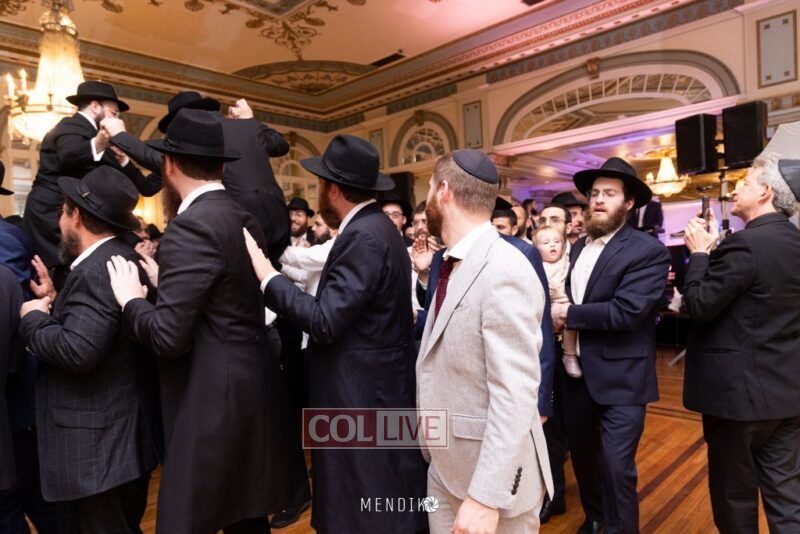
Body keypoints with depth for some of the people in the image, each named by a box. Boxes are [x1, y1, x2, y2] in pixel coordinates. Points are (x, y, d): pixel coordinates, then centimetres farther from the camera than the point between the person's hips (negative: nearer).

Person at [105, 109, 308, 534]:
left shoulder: (191, 227, -18)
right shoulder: (244, 219, 8)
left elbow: (168, 337, -21)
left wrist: (131, 299, -3)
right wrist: (164, 281, 19)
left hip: (213, 400, -9)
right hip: (250, 387, 9)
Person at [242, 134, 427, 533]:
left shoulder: (364, 235, -21)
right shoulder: (375, 227, 10)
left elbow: (325, 321, -24)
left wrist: (267, 275, -17)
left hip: (362, 396, -10)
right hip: (371, 389, 10)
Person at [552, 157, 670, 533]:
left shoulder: (649, 252, -14)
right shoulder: (578, 247, 9)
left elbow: (626, 310, -25)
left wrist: (569, 315, -15)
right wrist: (557, 316, -4)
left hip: (620, 379, -7)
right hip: (575, 372, 7)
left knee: (616, 469, -2)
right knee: (581, 456, 22)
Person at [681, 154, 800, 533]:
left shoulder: (745, 244, -21)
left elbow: (699, 305, -19)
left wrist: (699, 252, -7)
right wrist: (715, 247, 8)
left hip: (740, 388, -8)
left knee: (734, 492, 11)